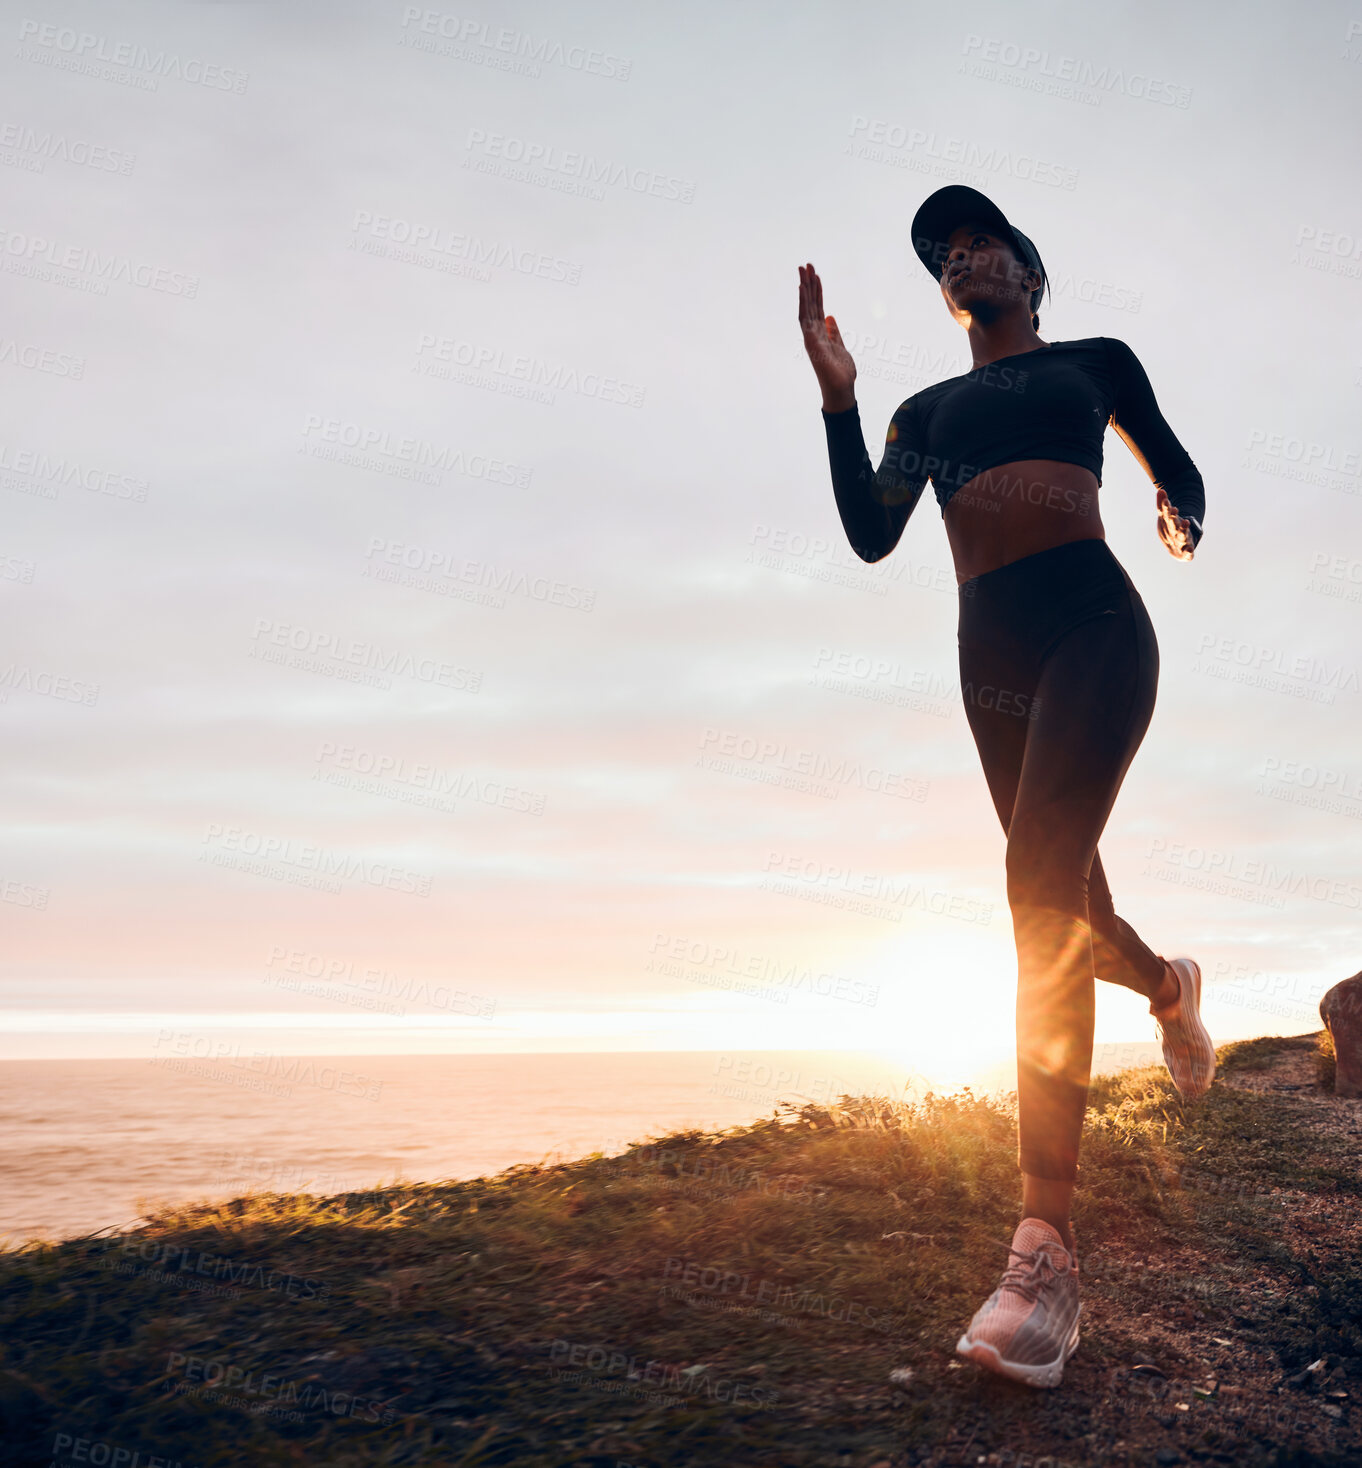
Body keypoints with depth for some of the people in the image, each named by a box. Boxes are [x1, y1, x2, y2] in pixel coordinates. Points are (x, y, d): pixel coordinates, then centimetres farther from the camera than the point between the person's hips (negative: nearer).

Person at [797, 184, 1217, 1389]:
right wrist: (837, 396, 0)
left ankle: (1047, 1240, -26)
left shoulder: (1096, 363, 17)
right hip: (992, 653, 4)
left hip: (1094, 624, -4)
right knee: (1068, 904, 9)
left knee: (1043, 884, -24)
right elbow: (871, 533, 8)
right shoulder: (927, 411, 22)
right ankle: (1168, 986, 48)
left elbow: (1174, 466, 23)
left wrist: (1181, 519, 0)